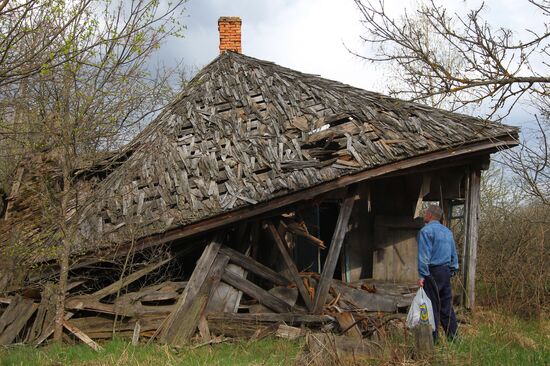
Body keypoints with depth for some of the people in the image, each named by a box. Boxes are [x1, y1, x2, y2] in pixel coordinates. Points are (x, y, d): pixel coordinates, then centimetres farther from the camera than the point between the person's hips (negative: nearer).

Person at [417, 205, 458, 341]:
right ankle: (453, 335, 15)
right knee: (446, 304, 12)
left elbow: (424, 255, -14)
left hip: (433, 272, -7)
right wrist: (452, 271, 20)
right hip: (446, 271, 7)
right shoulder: (448, 231, 15)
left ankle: (432, 338, -1)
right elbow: (454, 254, 17)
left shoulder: (426, 231, -9)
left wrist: (422, 275, -13)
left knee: (432, 305, -3)